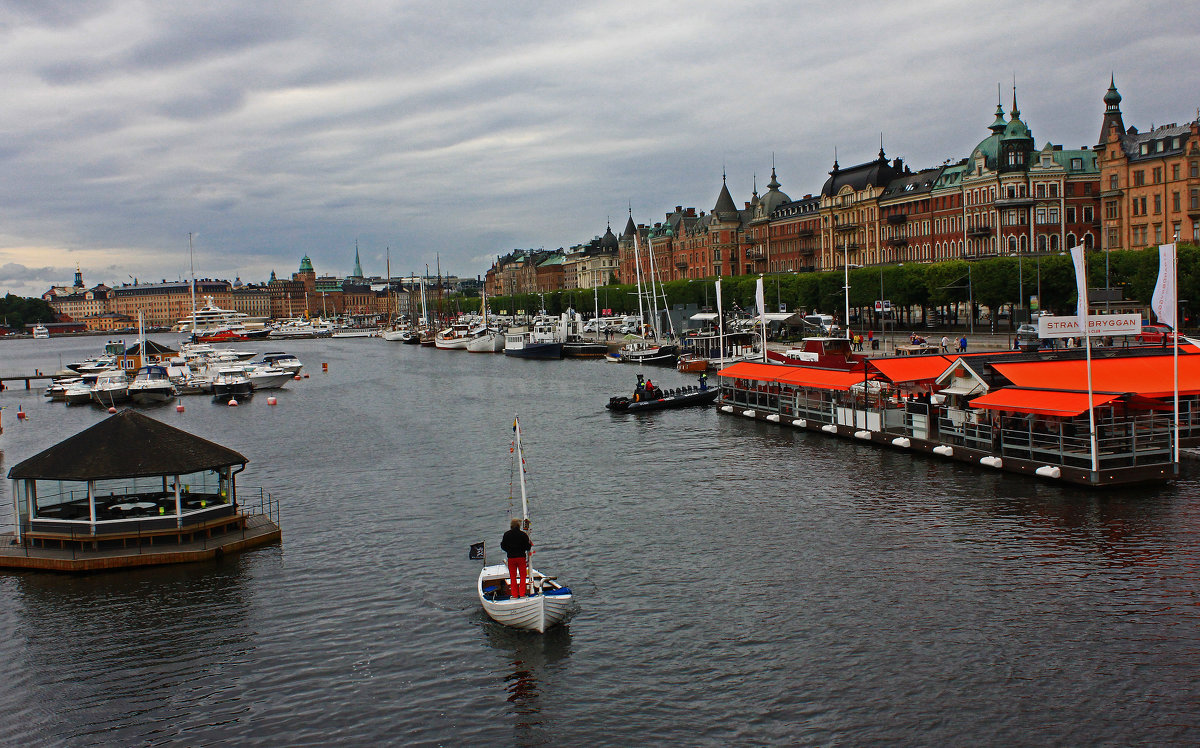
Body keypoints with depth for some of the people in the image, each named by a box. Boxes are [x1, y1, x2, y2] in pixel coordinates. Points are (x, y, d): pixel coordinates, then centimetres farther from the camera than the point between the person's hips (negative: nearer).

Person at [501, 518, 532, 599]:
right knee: (523, 576, 9)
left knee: (513, 577, 10)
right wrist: (530, 544, 14)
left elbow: (503, 546, 4)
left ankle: (514, 595, 8)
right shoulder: (523, 534, -8)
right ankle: (522, 594, 3)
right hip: (521, 557, -1)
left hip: (511, 558, 2)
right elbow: (528, 547, -8)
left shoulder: (507, 534, -2)